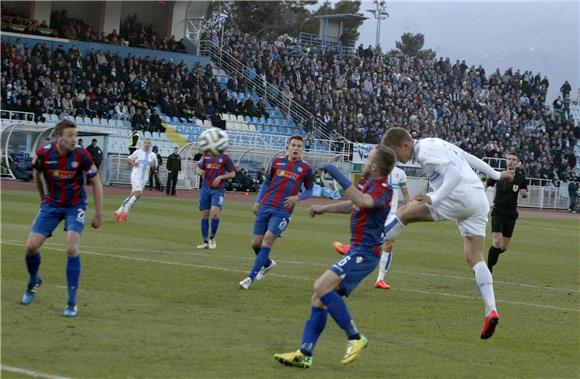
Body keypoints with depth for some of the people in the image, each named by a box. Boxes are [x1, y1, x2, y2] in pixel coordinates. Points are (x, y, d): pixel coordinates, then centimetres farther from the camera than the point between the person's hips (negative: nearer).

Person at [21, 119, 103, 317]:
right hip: (51, 205, 2)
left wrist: (98, 214, -6)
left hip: (75, 206, -2)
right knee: (31, 246, -4)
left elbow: (96, 182, -7)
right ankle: (34, 281, 30)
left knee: (72, 249, -19)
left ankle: (72, 302, -10)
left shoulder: (81, 155, -20)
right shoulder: (43, 153, -16)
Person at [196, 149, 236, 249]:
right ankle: (205, 242, 15)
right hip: (205, 188, 4)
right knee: (204, 215, 4)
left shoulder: (225, 158, -3)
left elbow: (232, 174, 1)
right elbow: (199, 167, 18)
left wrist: (220, 177, -13)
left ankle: (212, 238, 0)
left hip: (218, 190, -4)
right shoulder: (206, 155, 8)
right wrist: (200, 172, -6)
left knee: (215, 212, -20)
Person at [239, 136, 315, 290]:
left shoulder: (305, 168, 3)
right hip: (266, 206, 3)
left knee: (268, 239, -16)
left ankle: (251, 277, -11)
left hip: (282, 211, -3)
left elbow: (309, 190, 11)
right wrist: (258, 201, 9)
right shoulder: (277, 161, 9)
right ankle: (267, 263, 34)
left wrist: (297, 198, -8)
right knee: (256, 242, 2)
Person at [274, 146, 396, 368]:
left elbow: (363, 201, -38)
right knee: (319, 298, 5)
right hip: (357, 251, 10)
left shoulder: (382, 189, -15)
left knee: (322, 287, -24)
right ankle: (305, 354, 3)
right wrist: (324, 208, 35)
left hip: (364, 252, -10)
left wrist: (338, 176, -35)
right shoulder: (366, 183, 13)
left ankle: (355, 338, -15)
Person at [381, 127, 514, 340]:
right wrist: (496, 175, 40)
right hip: (479, 201, 10)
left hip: (461, 196, -10)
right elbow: (470, 158, 30)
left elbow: (456, 172, -21)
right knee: (475, 258, 5)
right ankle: (490, 311, -7)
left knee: (405, 212, -3)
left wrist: (434, 199, -25)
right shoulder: (435, 144, 22)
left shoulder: (425, 151, -9)